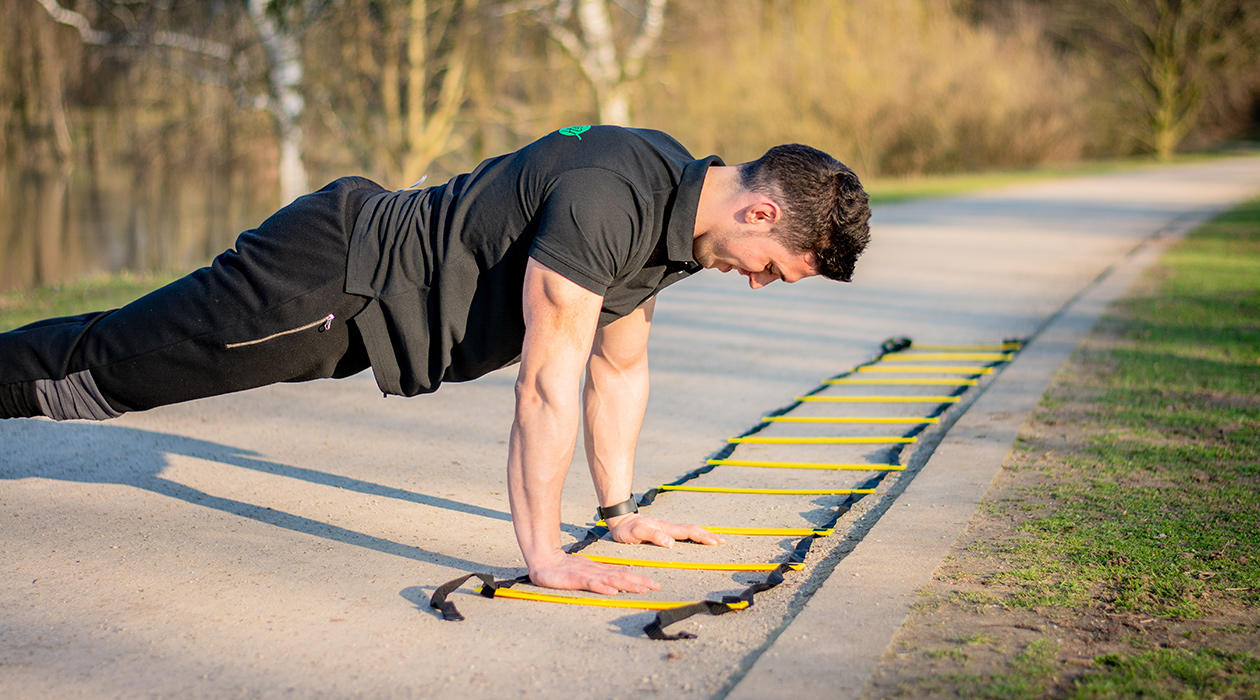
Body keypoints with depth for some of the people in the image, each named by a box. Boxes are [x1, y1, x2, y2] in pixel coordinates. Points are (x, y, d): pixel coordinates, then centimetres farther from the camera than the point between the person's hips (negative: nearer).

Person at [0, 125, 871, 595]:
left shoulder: (677, 201, 1)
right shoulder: (604, 199, -30)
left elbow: (620, 364, 12)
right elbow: (549, 381, -31)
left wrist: (623, 509, 13)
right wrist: (544, 555, -27)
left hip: (368, 272, 9)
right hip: (327, 279, -9)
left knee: (118, 363, 20)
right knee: (102, 365, 2)